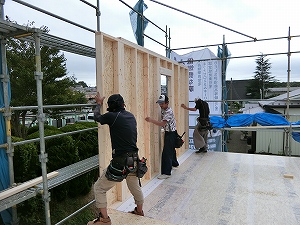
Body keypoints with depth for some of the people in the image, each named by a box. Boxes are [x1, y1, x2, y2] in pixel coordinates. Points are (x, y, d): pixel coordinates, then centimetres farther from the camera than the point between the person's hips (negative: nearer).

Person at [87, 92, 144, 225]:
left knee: (99, 188, 10)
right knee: (135, 186, 28)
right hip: (134, 159, 7)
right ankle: (139, 210, 48)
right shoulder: (131, 116, 5)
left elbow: (97, 117, 6)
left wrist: (99, 103, 25)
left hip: (120, 162, -7)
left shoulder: (112, 116, -12)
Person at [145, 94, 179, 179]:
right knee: (171, 149, 25)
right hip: (168, 132, 10)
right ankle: (174, 163, 46)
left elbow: (162, 123, -32)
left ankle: (166, 173, -7)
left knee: (166, 152, -10)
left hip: (171, 133, -10)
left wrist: (151, 120, -40)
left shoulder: (169, 112, -23)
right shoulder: (163, 110, 6)